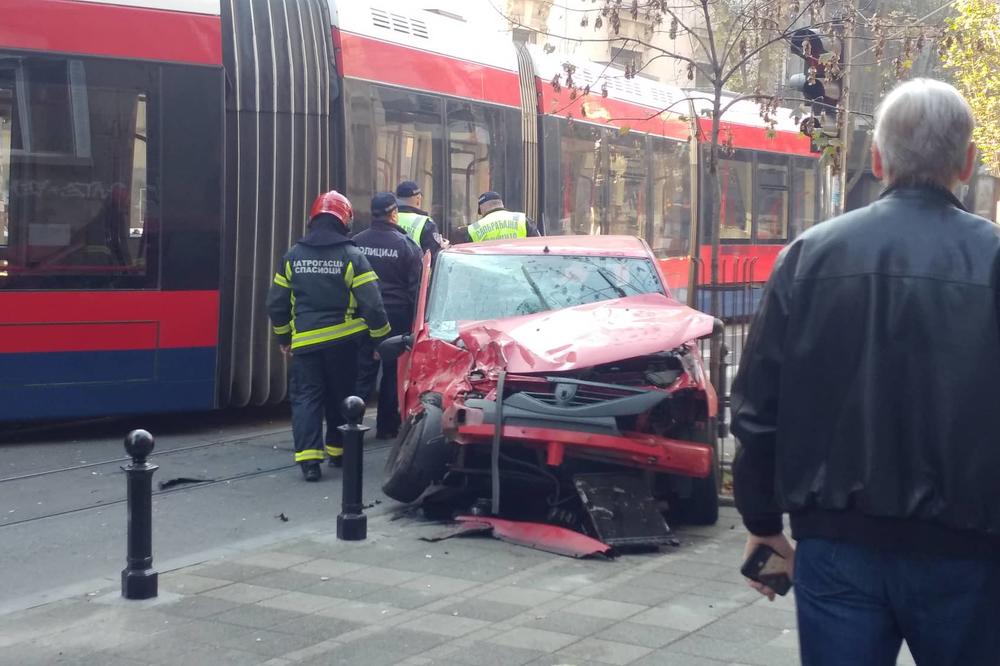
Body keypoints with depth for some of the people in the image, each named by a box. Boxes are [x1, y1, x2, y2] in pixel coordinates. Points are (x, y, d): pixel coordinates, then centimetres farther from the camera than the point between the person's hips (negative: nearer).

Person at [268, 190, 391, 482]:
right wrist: (381, 338, 2)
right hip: (342, 341, -1)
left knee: (306, 397, 1)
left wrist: (283, 337, 22)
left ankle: (309, 457, -13)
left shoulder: (293, 256, 3)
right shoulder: (351, 256, -6)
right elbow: (371, 304, -11)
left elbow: (276, 303, 8)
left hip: (305, 341, 1)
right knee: (340, 396, 15)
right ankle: (338, 449, 26)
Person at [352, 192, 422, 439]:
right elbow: (416, 286, -6)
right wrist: (416, 320, 1)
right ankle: (387, 426, 12)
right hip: (397, 315, -2)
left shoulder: (356, 243, 0)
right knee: (393, 372, 8)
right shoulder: (405, 245, -7)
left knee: (362, 371, 5)